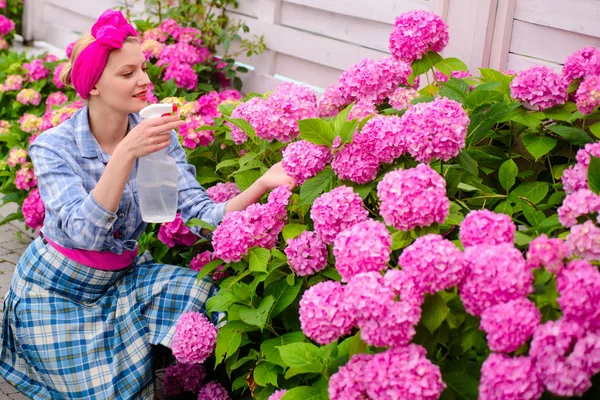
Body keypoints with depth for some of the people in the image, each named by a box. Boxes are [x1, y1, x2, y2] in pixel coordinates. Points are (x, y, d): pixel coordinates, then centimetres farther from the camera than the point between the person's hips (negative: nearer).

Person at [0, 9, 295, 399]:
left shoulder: (157, 136, -8)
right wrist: (126, 154, -43)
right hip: (57, 290, -4)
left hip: (122, 276, 4)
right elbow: (84, 232, -33)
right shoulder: (54, 147, -19)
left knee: (204, 292, -20)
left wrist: (263, 184, -31)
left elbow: (202, 215, -15)